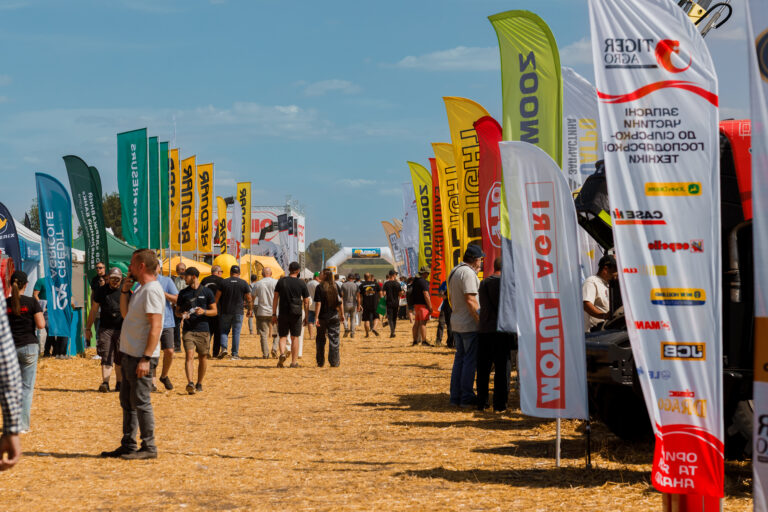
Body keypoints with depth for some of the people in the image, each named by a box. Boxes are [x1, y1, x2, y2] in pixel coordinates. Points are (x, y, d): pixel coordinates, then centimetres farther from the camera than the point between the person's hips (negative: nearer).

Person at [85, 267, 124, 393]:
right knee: (106, 357, -8)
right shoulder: (101, 291, 7)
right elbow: (93, 310, 12)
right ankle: (105, 382, -13)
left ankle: (119, 383, 16)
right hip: (105, 329, 0)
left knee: (120, 358, 6)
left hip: (121, 329, 0)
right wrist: (88, 328, 11)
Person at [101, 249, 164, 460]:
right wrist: (124, 291, 11)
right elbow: (125, 314, 25)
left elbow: (155, 326, -22)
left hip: (141, 357, -10)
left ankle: (149, 448, 1)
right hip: (129, 355, 10)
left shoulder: (152, 290, -16)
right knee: (127, 402, 15)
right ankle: (128, 446, 22)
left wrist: (146, 359, -26)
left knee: (141, 402, -5)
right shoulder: (141, 290, 15)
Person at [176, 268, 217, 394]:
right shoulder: (183, 293, 9)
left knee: (203, 357, 6)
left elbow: (214, 311, 5)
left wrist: (204, 311, -14)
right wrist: (182, 314, -8)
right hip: (188, 330, 0)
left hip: (203, 330, 0)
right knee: (189, 355, -15)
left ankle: (199, 383, 22)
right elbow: (177, 311, 16)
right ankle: (190, 383, -26)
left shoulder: (206, 292, 3)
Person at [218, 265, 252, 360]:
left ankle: (224, 348, -9)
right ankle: (235, 354, 4)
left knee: (224, 331, 11)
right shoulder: (244, 283, 0)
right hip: (238, 312, 0)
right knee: (236, 332, 5)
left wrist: (218, 309, 10)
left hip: (225, 312, 0)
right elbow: (249, 299, 1)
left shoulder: (223, 282, -1)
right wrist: (249, 310, 14)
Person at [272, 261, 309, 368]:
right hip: (296, 314, -1)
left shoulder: (281, 281, 1)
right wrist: (306, 317, 8)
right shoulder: (301, 283, -1)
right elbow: (306, 302, 0)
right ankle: (294, 362, 8)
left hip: (283, 314, 1)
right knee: (295, 337, 8)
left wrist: (274, 314, 6)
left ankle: (282, 353, -18)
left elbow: (275, 298, 2)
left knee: (283, 336, 9)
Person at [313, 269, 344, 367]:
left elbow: (318, 303, -14)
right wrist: (342, 314, 10)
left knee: (320, 340, 11)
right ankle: (334, 361, 2)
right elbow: (340, 301, 3)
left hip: (322, 317, -2)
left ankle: (320, 362, 15)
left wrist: (316, 317, -12)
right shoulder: (336, 286, 0)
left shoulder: (319, 287, -10)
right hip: (334, 316, 2)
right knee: (334, 339, 5)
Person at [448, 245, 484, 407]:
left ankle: (455, 396, 16)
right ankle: (466, 398, -2)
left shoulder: (454, 271, 14)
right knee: (470, 360, -4)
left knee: (460, 358, 14)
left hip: (456, 323, 9)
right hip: (469, 324, -9)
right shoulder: (468, 273, -16)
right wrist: (480, 320, -19)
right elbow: (471, 300, -22)